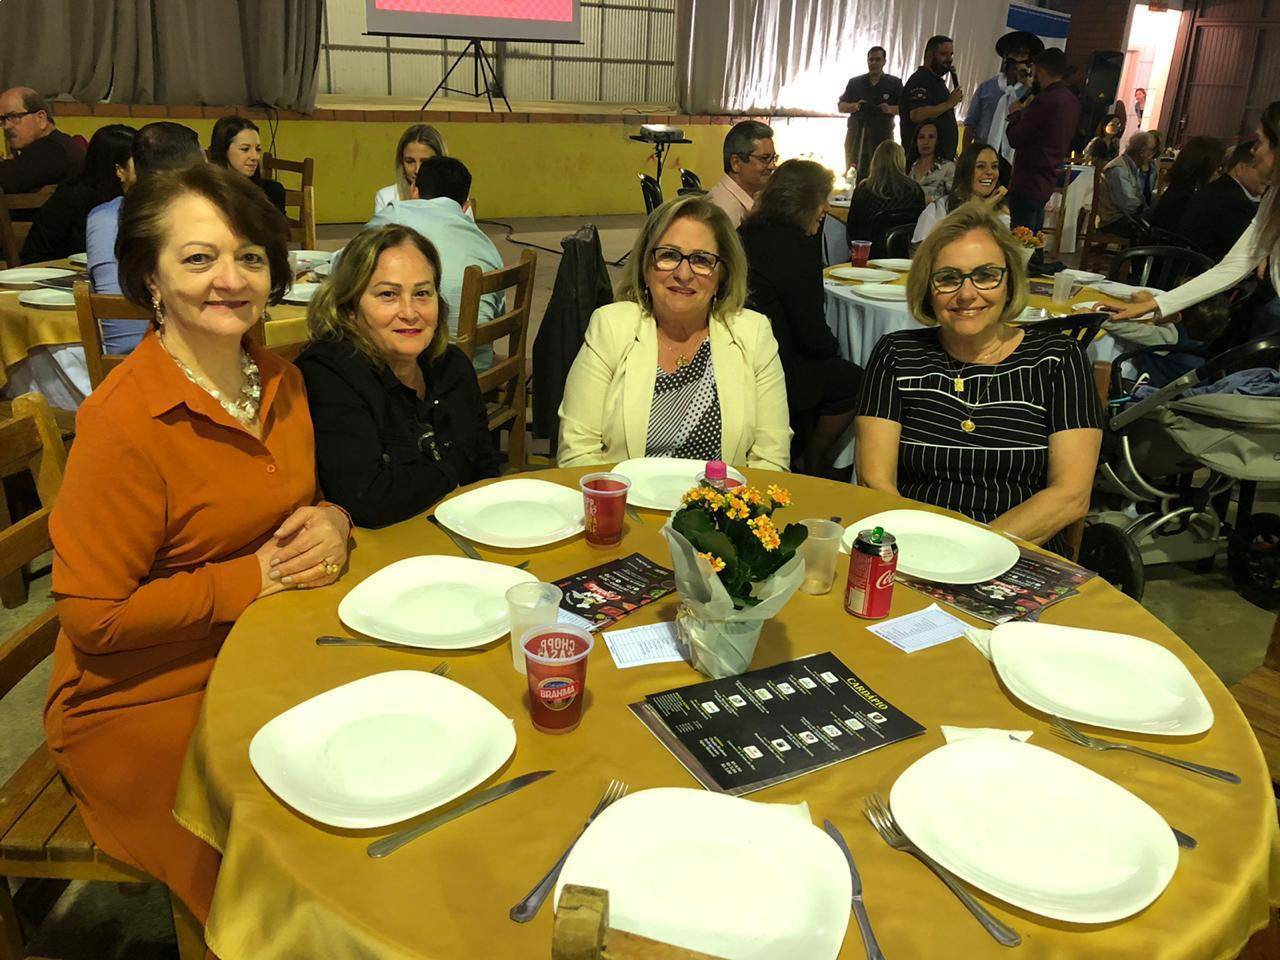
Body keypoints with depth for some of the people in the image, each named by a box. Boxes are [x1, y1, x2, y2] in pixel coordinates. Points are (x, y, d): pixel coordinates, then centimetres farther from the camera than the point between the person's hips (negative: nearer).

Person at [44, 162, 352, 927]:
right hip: (145, 704, -6)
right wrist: (255, 578, -19)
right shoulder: (125, 420, -20)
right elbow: (94, 616, -17)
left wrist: (332, 521, -7)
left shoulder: (279, 381, 1)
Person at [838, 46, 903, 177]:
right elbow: (840, 106, 12)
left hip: (882, 137, -2)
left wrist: (890, 109, -16)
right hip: (856, 137, 2)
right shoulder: (855, 82, 15)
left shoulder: (894, 83, 10)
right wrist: (854, 106, -9)